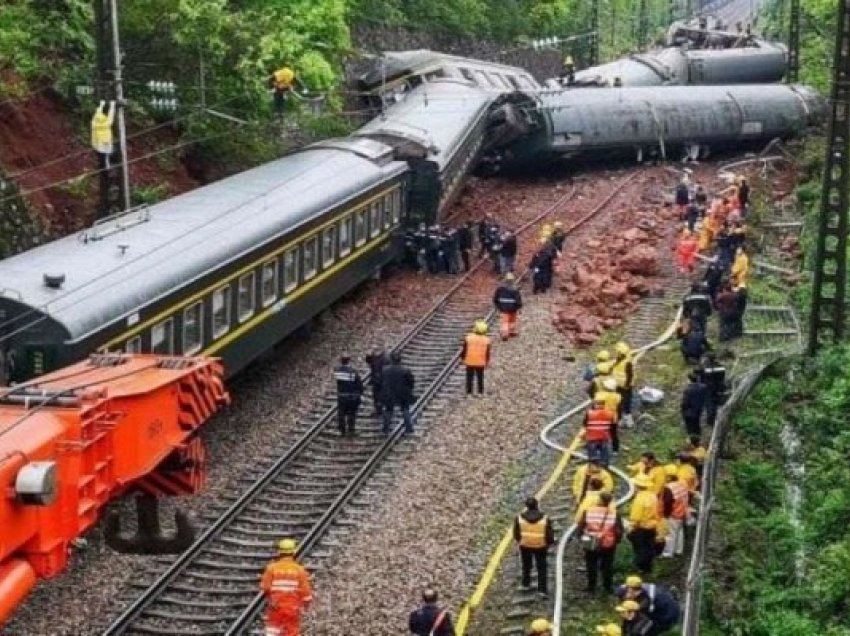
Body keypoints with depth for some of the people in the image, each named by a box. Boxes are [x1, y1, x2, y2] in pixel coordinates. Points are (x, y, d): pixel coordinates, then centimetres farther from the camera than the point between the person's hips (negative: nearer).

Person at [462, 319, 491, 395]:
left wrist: (463, 358, 9)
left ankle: (469, 392, 8)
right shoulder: (486, 340, -6)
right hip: (481, 363, 1)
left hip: (469, 362, -1)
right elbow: (487, 353, 0)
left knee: (469, 378, 8)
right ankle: (480, 392, 15)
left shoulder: (468, 338, -10)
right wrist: (487, 362, 13)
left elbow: (464, 350, -4)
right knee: (480, 378, 13)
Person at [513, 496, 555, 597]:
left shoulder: (519, 518, -16)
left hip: (525, 546, 1)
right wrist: (549, 544, 10)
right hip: (540, 547, -1)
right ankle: (542, 589, 12)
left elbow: (516, 534, -5)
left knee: (526, 566, 24)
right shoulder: (544, 519, -18)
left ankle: (526, 584, 38)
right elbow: (550, 535, -10)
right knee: (541, 568, 13)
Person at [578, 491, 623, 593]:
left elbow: (581, 526, -4)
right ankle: (608, 587, 20)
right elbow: (619, 530, -9)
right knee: (607, 566, 14)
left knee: (591, 566, 13)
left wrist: (581, 537, 9)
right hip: (608, 545, 0)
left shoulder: (589, 511, -10)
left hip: (591, 545, 0)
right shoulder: (614, 513, -11)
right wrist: (617, 540, 7)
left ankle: (591, 587, 19)